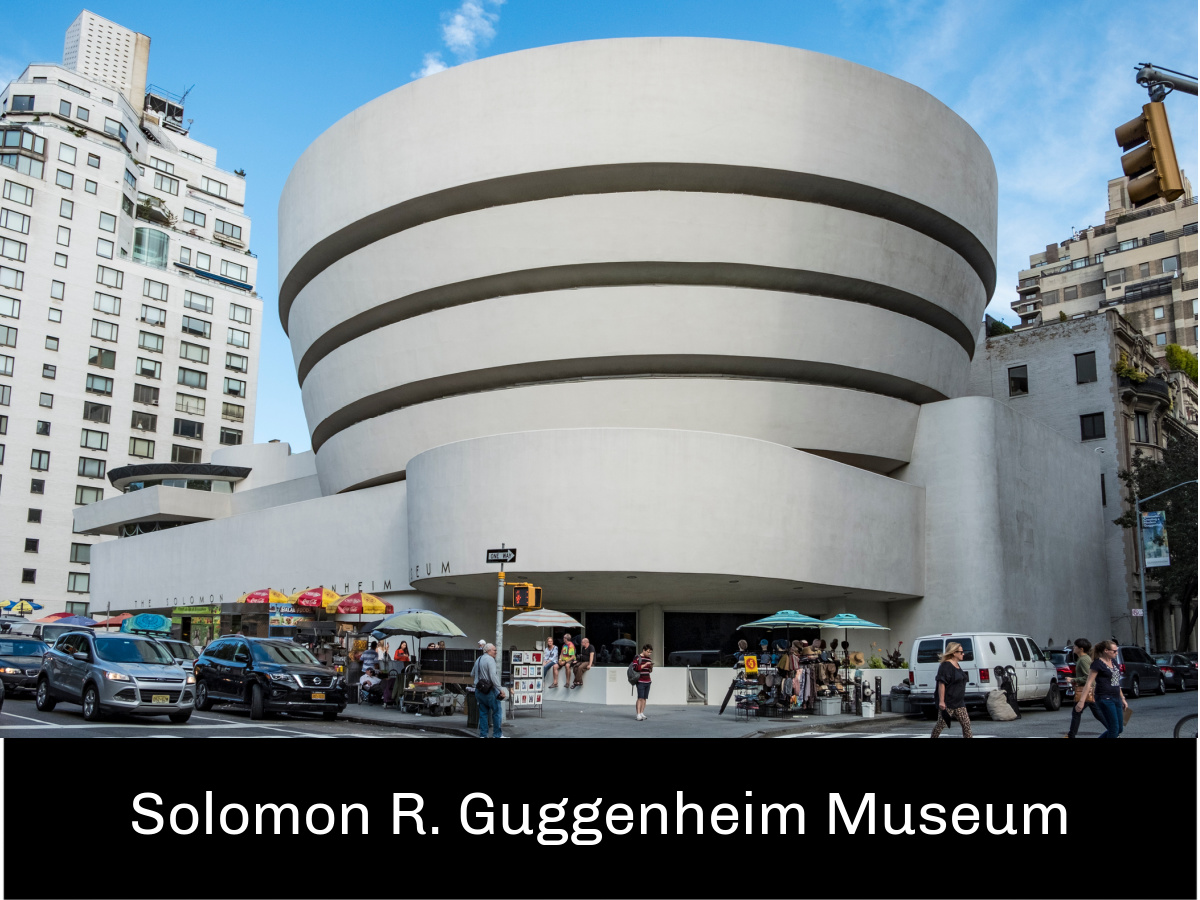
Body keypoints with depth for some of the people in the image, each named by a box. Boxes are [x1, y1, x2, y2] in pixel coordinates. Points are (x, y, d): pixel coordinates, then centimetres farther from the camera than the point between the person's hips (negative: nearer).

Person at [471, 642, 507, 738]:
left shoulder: (478, 660, 15)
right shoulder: (490, 659, -12)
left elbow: (472, 675, 26)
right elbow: (493, 676, -22)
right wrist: (500, 689, -23)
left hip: (479, 690, 8)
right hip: (489, 690, -8)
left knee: (483, 712, 11)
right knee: (497, 711, 0)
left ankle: (483, 735, 12)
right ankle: (497, 734, 1)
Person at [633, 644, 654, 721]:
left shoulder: (649, 659, 15)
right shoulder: (637, 658, -5)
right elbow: (635, 668, -15)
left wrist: (651, 666, 0)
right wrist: (645, 664, -19)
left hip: (647, 681, 7)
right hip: (640, 681, -7)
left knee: (645, 698, 5)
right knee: (640, 698, -12)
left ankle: (642, 713, 8)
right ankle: (638, 715, -13)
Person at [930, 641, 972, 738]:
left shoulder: (957, 666, 14)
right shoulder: (945, 666, -15)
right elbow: (941, 684, -20)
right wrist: (941, 701, -25)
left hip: (959, 703, 9)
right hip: (947, 704, -9)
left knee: (966, 724, 3)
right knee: (941, 724, -1)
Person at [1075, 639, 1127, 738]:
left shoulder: (1113, 662, 14)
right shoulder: (1098, 663, -10)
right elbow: (1089, 683, -14)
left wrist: (1122, 698, 23)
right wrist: (1081, 701, -20)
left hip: (1116, 699, 8)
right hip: (1105, 699, -8)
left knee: (1120, 729, 9)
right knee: (1114, 729, -8)